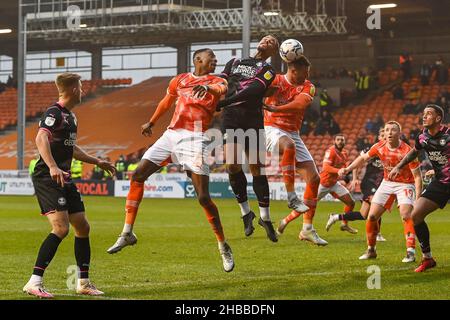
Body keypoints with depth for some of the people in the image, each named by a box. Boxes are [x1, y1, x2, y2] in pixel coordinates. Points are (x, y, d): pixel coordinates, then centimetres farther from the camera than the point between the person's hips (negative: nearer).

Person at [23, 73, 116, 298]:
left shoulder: (70, 116, 18)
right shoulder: (54, 113, -12)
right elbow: (41, 139, -29)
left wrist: (98, 162, 38)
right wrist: (53, 167, -42)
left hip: (64, 179, 10)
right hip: (47, 178, -10)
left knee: (82, 227, 11)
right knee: (61, 228, -20)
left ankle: (83, 282, 22)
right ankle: (34, 282, -20)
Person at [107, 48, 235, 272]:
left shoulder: (215, 81, 4)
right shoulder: (179, 81, 15)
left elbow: (221, 89, -21)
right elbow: (166, 102, 33)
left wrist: (207, 87, -44)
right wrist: (151, 123, 45)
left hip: (194, 140, -5)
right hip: (171, 134, 5)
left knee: (203, 197, -11)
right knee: (137, 176, -2)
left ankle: (223, 247, 4)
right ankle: (127, 233, 6)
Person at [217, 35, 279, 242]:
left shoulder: (267, 70, 5)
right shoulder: (234, 62, 22)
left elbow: (252, 91, -11)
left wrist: (224, 102, -23)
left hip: (253, 121, -2)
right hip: (230, 118, 3)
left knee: (257, 168, -2)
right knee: (232, 164, -12)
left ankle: (265, 217, 11)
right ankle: (245, 213, 4)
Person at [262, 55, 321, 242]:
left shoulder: (308, 87, 3)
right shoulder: (276, 81, -1)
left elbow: (301, 104, -19)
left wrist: (274, 108, -32)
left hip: (293, 134, 5)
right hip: (272, 129, -5)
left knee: (314, 178, -2)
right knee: (288, 145, -41)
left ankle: (307, 228, 5)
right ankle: (291, 197, -36)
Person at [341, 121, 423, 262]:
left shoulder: (407, 151, -24)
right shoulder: (379, 147, -10)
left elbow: (417, 176, -19)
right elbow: (364, 157, 11)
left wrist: (418, 198, -24)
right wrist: (347, 169, 4)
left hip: (405, 185, -5)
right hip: (387, 183, 5)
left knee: (405, 215, -27)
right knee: (372, 216, -2)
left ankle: (411, 252, -23)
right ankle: (371, 250, 16)